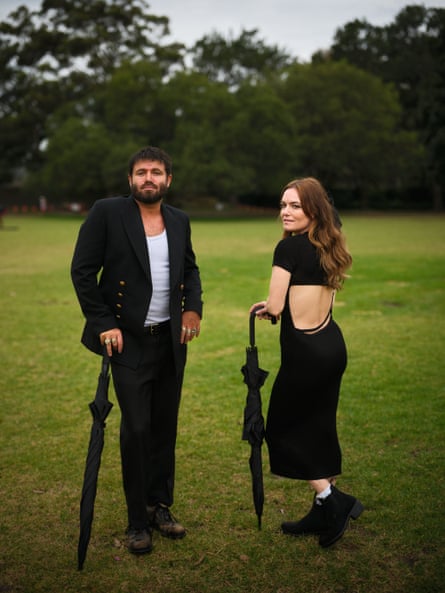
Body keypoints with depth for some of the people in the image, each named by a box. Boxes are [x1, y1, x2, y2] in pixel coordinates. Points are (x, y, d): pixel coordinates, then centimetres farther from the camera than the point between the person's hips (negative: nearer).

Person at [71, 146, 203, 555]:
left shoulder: (179, 221, 8)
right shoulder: (107, 213, -7)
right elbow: (83, 270, -7)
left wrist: (194, 306, 3)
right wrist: (103, 323, -12)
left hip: (171, 339, 5)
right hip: (128, 339, -4)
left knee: (166, 426, 11)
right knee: (136, 428, -3)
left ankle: (160, 507, 27)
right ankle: (138, 522, 12)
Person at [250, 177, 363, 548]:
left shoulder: (290, 246, -13)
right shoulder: (327, 247, 11)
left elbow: (274, 306, -14)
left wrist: (264, 309, 8)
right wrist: (277, 307, 11)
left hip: (305, 352, -8)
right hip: (333, 347, 8)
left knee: (281, 429, 7)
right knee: (318, 429, 16)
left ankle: (333, 500, 5)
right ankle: (325, 513, 26)